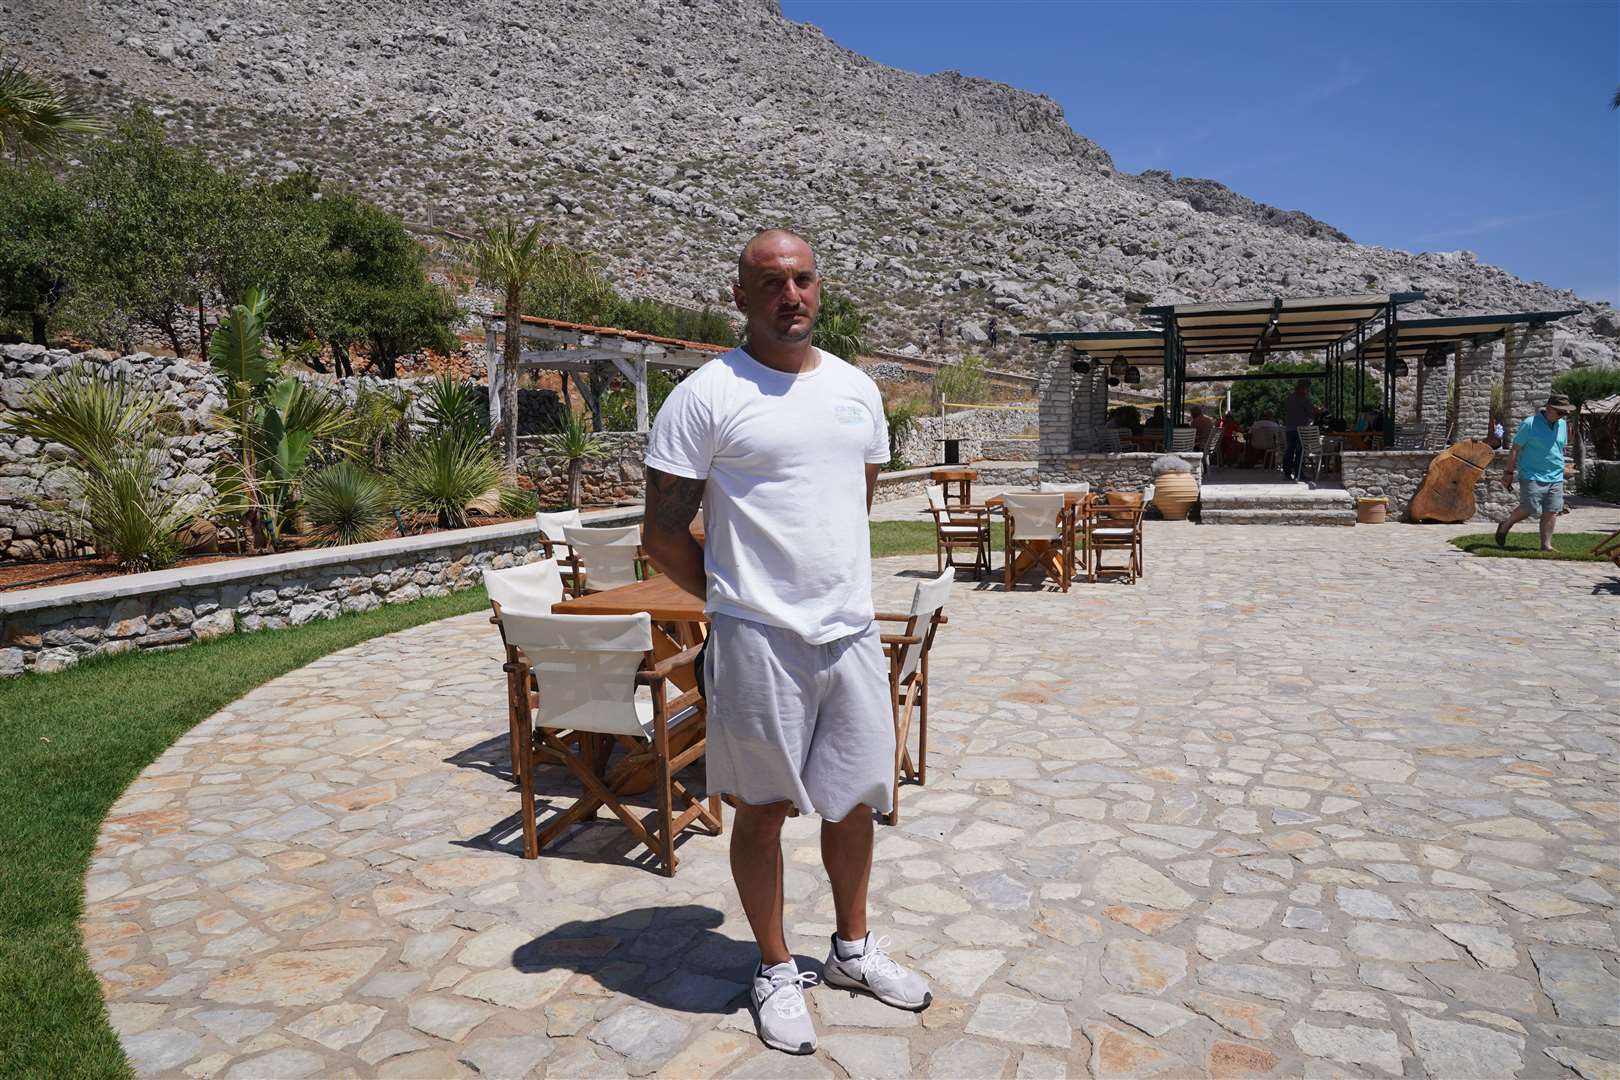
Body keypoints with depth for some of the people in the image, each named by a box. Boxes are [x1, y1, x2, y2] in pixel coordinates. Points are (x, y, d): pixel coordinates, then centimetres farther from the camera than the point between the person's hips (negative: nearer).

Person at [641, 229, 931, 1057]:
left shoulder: (857, 389, 8)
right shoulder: (705, 396, -9)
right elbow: (663, 534, -8)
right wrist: (736, 596, 2)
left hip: (853, 632, 5)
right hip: (758, 641, -5)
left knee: (855, 801, 17)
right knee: (762, 809, 10)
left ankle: (852, 950, 39)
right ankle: (776, 971, 31)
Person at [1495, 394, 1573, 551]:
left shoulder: (1562, 425, 11)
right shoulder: (1530, 424, -8)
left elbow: (1561, 448, 24)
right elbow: (1515, 449, -7)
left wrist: (1560, 470, 24)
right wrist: (1509, 472, -9)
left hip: (1555, 478, 6)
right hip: (1532, 476, -6)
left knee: (1551, 511, 1)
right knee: (1530, 509, -11)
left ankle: (1546, 545, 5)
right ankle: (1505, 526, 14)